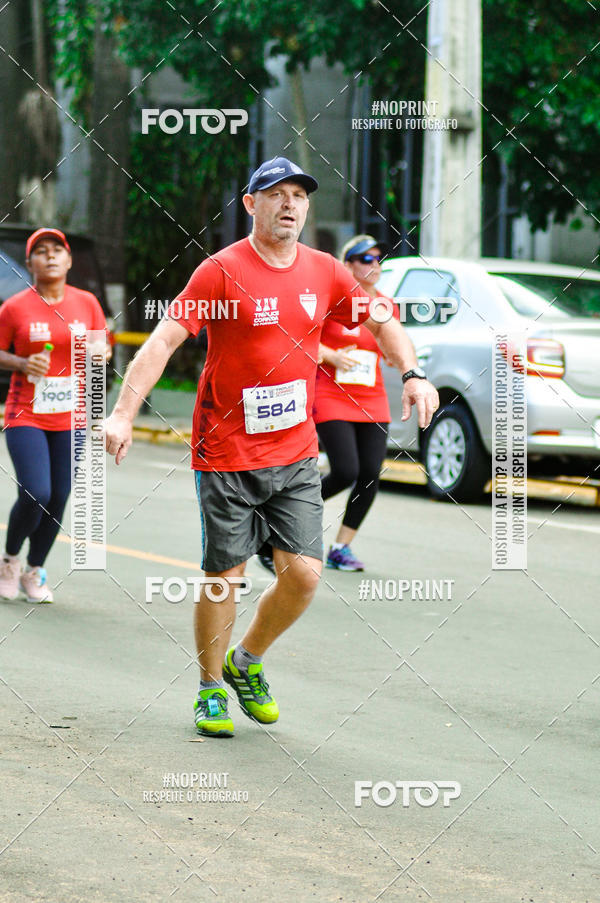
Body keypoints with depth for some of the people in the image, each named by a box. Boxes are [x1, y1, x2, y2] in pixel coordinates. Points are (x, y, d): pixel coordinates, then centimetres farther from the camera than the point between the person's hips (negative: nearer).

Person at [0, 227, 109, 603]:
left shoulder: (87, 303, 3)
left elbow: (103, 348, 12)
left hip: (70, 419, 3)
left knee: (58, 499, 4)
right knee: (35, 494, -16)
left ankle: (34, 571, 24)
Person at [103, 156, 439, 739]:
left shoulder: (324, 272, 4)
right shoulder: (222, 271, -11)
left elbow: (378, 321, 20)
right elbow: (163, 340, -17)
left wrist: (412, 375, 4)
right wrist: (123, 413, -27)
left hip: (296, 456, 4)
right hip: (226, 454, -4)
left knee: (303, 574, -3)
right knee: (224, 576, 1)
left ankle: (248, 661, 24)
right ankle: (211, 688, 22)